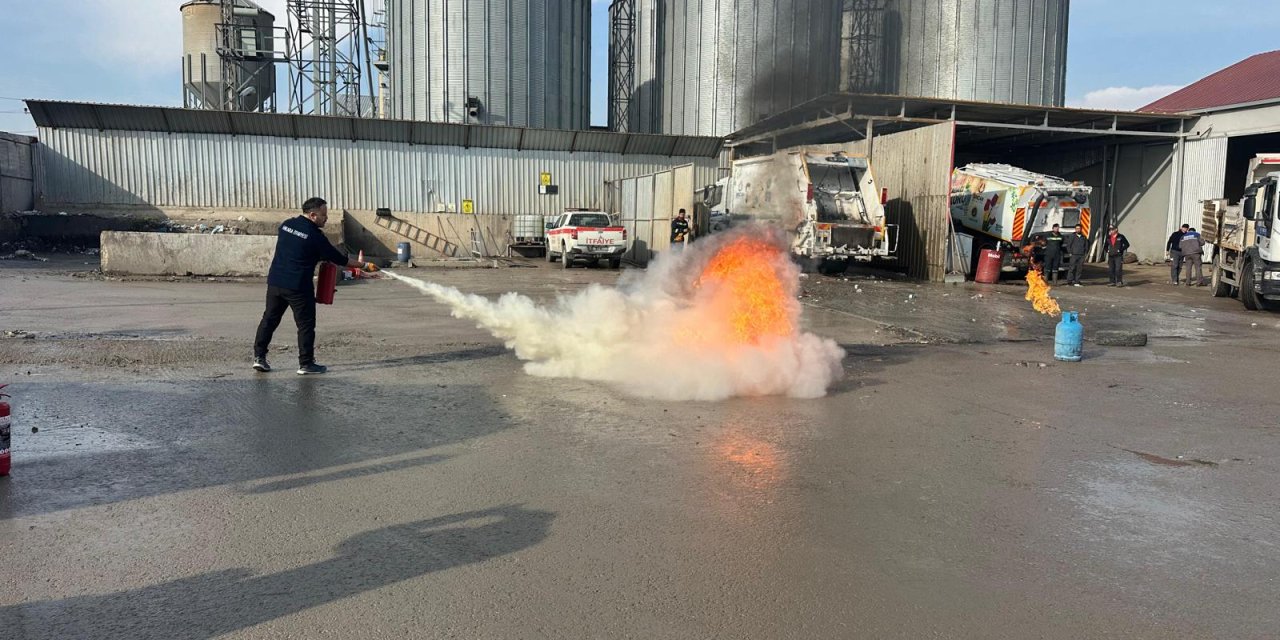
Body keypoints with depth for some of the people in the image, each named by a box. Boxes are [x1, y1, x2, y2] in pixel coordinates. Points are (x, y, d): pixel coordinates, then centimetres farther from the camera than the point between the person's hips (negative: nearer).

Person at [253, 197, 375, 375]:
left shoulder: (286, 225, 8)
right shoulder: (314, 235, -12)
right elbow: (337, 258, -6)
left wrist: (318, 257, 20)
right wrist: (363, 265, 4)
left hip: (275, 281, 7)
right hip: (298, 287, -7)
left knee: (269, 319, 16)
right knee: (306, 324, 4)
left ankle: (259, 357, 16)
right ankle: (306, 364, 8)